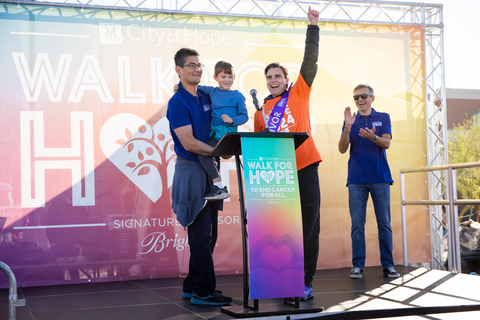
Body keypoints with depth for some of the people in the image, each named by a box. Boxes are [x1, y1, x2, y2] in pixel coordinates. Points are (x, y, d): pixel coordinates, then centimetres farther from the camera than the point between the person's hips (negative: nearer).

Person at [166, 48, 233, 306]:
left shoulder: (206, 98, 12)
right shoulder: (177, 103, -11)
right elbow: (188, 142, -17)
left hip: (209, 169, 8)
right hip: (191, 169, -8)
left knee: (208, 233, 12)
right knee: (200, 234, -6)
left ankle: (192, 286, 21)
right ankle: (203, 292, 1)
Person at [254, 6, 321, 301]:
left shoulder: (299, 93, 7)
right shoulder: (261, 110, 15)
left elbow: (310, 61, -1)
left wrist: (313, 26, -5)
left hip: (305, 168, -3)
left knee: (308, 226, 0)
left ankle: (306, 282, 6)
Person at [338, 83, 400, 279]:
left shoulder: (383, 118, 11)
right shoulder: (351, 120, 12)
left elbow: (387, 143, -3)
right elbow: (342, 149, 2)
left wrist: (373, 137, -24)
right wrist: (347, 128, -13)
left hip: (380, 177, 0)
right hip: (356, 179, 1)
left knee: (384, 223, 0)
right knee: (357, 224, -1)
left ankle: (388, 265, 6)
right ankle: (357, 265, 3)